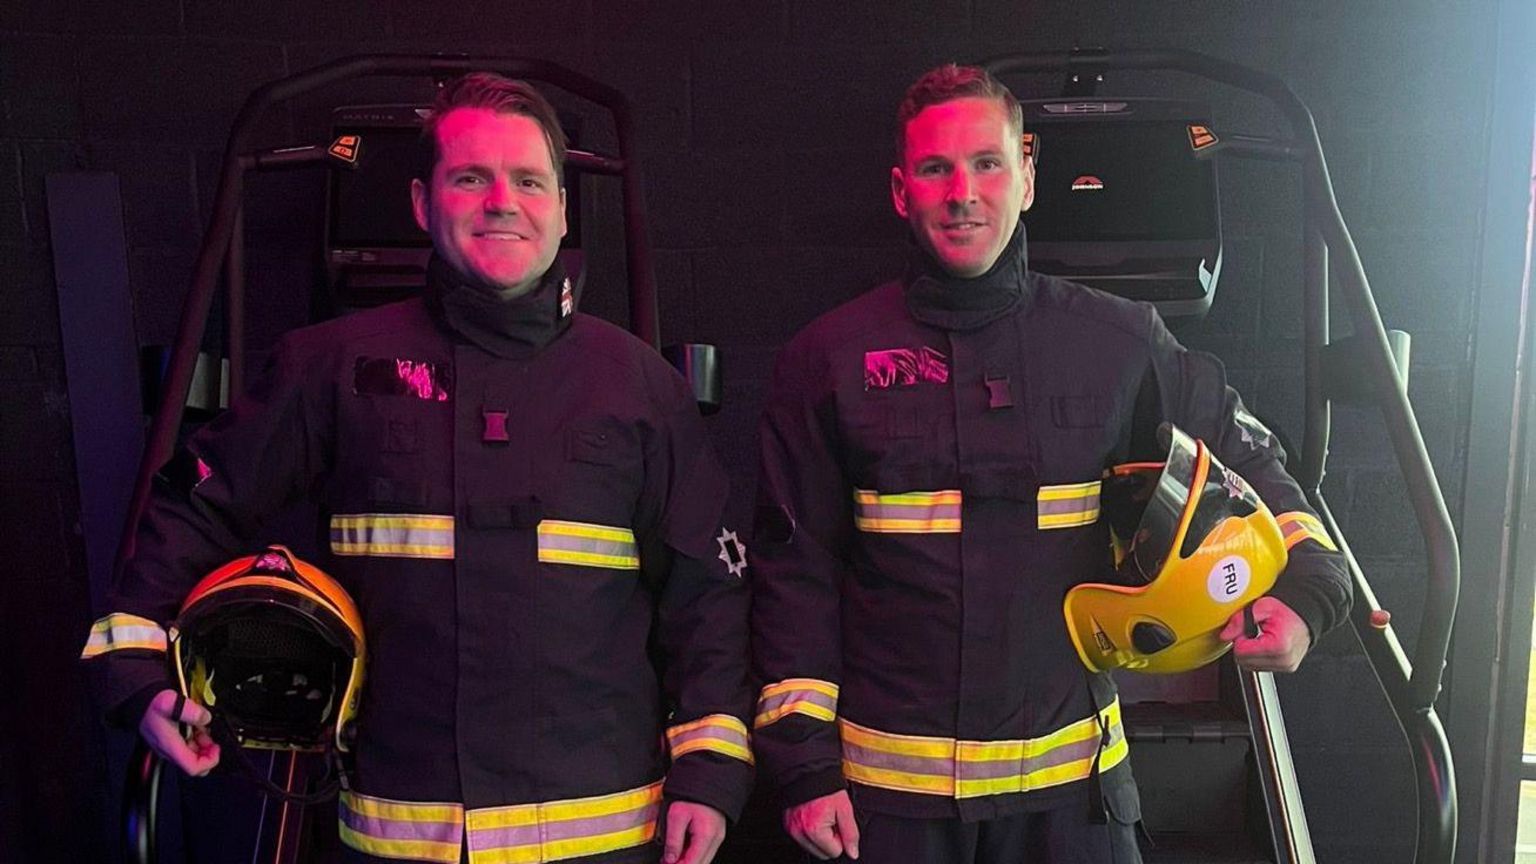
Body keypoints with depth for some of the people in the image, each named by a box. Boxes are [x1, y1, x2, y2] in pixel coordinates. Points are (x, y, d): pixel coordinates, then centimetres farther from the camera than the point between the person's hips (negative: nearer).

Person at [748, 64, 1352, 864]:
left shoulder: (1119, 343, 0)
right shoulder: (829, 359, -3)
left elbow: (1249, 463, 13)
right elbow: (793, 573, -2)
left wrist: (1305, 590, -5)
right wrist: (804, 766, -4)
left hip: (1070, 778, 1)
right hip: (887, 784, 0)